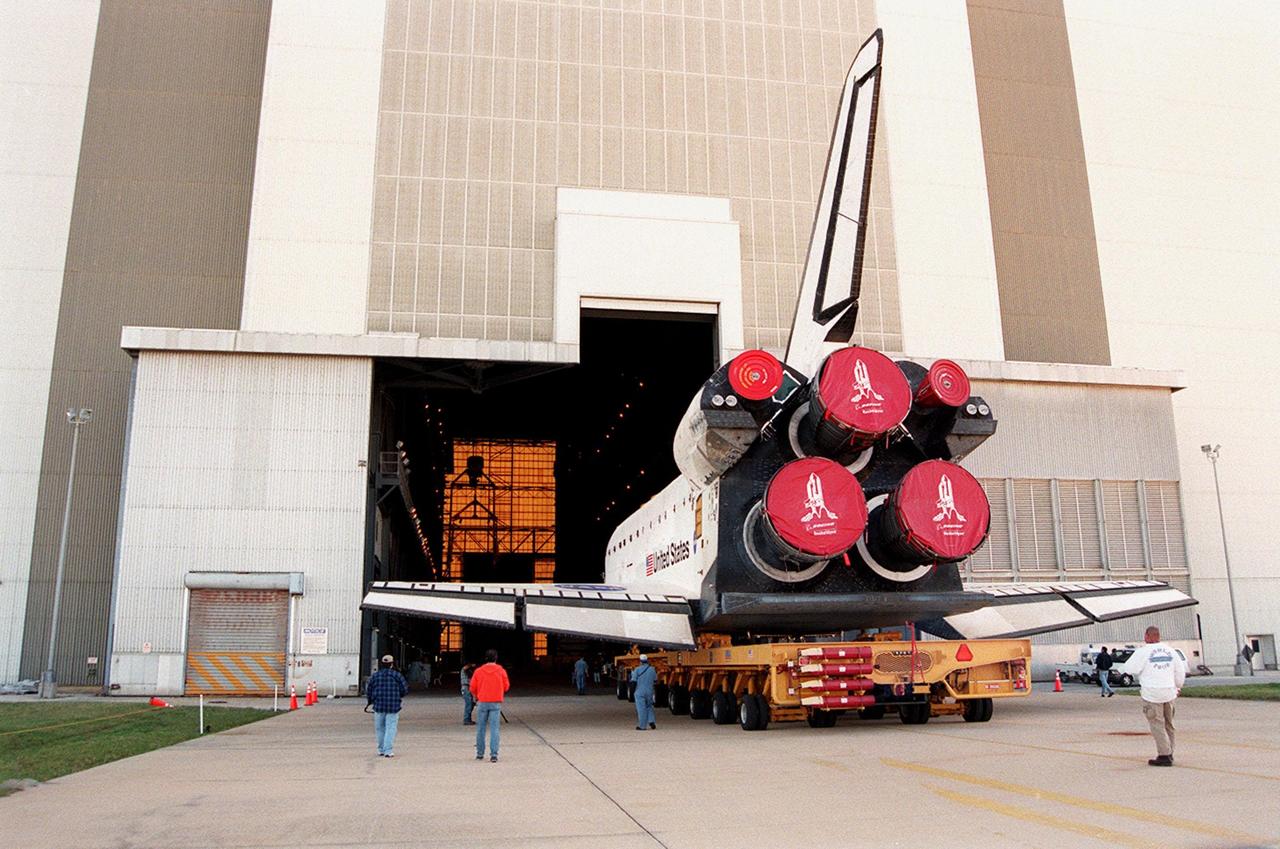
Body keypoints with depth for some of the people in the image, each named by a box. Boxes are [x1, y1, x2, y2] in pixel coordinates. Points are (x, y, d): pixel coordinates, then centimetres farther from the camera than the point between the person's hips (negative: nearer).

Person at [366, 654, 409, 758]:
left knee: (380, 729, 15)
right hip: (393, 706, -2)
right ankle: (388, 751, -8)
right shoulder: (397, 675, -3)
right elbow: (404, 689, -2)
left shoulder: (374, 676, 2)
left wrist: (372, 700, 22)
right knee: (391, 728, -1)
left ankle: (381, 750, 21)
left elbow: (368, 691, 4)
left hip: (379, 706, 2)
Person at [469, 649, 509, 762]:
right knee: (495, 729, 0)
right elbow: (506, 686, 4)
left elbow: (473, 688, 3)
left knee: (480, 728, 13)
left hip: (483, 702, 1)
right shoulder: (501, 671, -1)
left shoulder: (478, 671, 0)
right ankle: (494, 755, -8)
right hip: (496, 703, -1)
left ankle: (480, 754, 19)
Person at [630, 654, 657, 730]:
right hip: (649, 692, 3)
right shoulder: (652, 669, 0)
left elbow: (633, 680, -9)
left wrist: (632, 673, 9)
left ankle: (642, 726, 2)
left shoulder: (637, 670, -10)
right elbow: (655, 681, 9)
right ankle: (651, 721, 4)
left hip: (640, 692, -3)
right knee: (649, 707, 21)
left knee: (641, 709, 1)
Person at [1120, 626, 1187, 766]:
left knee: (1157, 725, -1)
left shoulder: (1143, 652, -11)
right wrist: (1178, 686, 30)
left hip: (1152, 693, -6)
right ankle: (1169, 754, 19)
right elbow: (1181, 671, 15)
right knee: (1168, 724, 15)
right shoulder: (1170, 651, 7)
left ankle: (1165, 755, -3)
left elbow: (1129, 668, -7)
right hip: (1169, 692, 6)